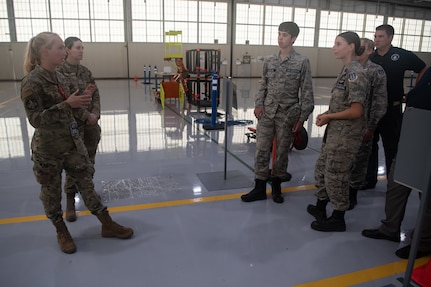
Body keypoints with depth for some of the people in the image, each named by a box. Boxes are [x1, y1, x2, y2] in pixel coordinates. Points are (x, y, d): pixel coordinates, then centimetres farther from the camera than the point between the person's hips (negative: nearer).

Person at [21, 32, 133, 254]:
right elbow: (35, 119, -20)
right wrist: (67, 104, -26)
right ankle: (61, 231, 32)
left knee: (86, 182, 11)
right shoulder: (32, 82, -17)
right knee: (51, 190, 12)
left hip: (72, 142, 6)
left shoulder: (59, 77, 5)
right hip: (48, 149, -6)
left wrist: (81, 102, -1)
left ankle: (107, 224, 21)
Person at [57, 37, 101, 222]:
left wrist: (95, 114, -8)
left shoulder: (86, 72, 9)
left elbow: (96, 95, 8)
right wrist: (86, 116, -15)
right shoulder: (59, 72, -9)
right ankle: (70, 201, 11)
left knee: (89, 161, 14)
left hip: (91, 124, 6)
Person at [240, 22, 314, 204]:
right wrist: (258, 104, -1)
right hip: (267, 112, 3)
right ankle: (260, 188, 15)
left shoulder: (302, 62, -4)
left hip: (287, 115, -3)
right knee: (261, 150, 3)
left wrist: (302, 117, -7)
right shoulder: (270, 61, 7)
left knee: (282, 151, 8)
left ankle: (276, 186, 27)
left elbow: (306, 92, -4)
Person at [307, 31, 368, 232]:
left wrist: (328, 117, -12)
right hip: (335, 132, 9)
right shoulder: (346, 70, 10)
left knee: (336, 175, 3)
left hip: (346, 136, -9)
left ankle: (338, 219, 21)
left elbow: (356, 111, -22)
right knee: (321, 168, 18)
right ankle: (320, 207, 37)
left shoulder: (355, 73, -18)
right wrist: (326, 114, 3)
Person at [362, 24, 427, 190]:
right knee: (369, 145, 11)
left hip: (392, 109, -3)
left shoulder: (402, 56, -6)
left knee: (392, 147, 7)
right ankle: (369, 179, 26)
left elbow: (423, 70, 5)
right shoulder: (370, 58, 2)